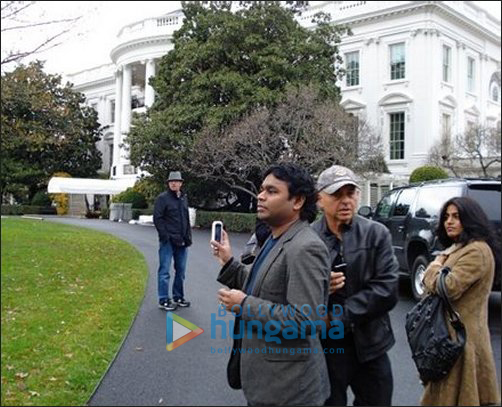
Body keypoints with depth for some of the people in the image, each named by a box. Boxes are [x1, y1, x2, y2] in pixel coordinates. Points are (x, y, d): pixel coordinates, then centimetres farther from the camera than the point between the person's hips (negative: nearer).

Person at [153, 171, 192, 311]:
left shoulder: (184, 198, 14)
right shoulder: (162, 198, -6)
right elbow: (157, 218, -10)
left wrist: (188, 236, 10)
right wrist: (165, 236, -15)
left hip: (181, 242, 7)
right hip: (168, 241, -6)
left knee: (181, 270, 12)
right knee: (164, 271, -2)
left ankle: (178, 297, 24)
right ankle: (163, 300, 4)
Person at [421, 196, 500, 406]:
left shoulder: (477, 251, -17)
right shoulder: (457, 247, 16)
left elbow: (449, 288, -24)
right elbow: (431, 285, 19)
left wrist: (435, 267, -8)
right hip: (449, 331, 10)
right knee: (443, 389, 18)